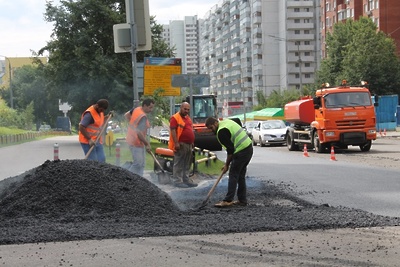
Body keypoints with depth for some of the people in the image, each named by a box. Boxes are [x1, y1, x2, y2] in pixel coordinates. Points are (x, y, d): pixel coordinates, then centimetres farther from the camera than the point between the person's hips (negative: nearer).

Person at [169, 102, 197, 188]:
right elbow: (173, 131, -18)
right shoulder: (175, 118, -11)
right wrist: (176, 143, -23)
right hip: (181, 145, -9)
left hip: (189, 145, 9)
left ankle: (186, 180, 21)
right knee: (179, 164, -5)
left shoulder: (188, 118, 16)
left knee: (187, 165, 14)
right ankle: (178, 181, -2)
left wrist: (192, 142, 20)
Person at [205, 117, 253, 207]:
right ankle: (242, 200, 16)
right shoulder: (226, 122, 15)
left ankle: (227, 201, -6)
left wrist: (227, 165, -4)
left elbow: (230, 149, -14)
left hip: (241, 151, -10)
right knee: (241, 176, 14)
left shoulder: (221, 132, -15)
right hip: (249, 148, 10)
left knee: (233, 175, -6)